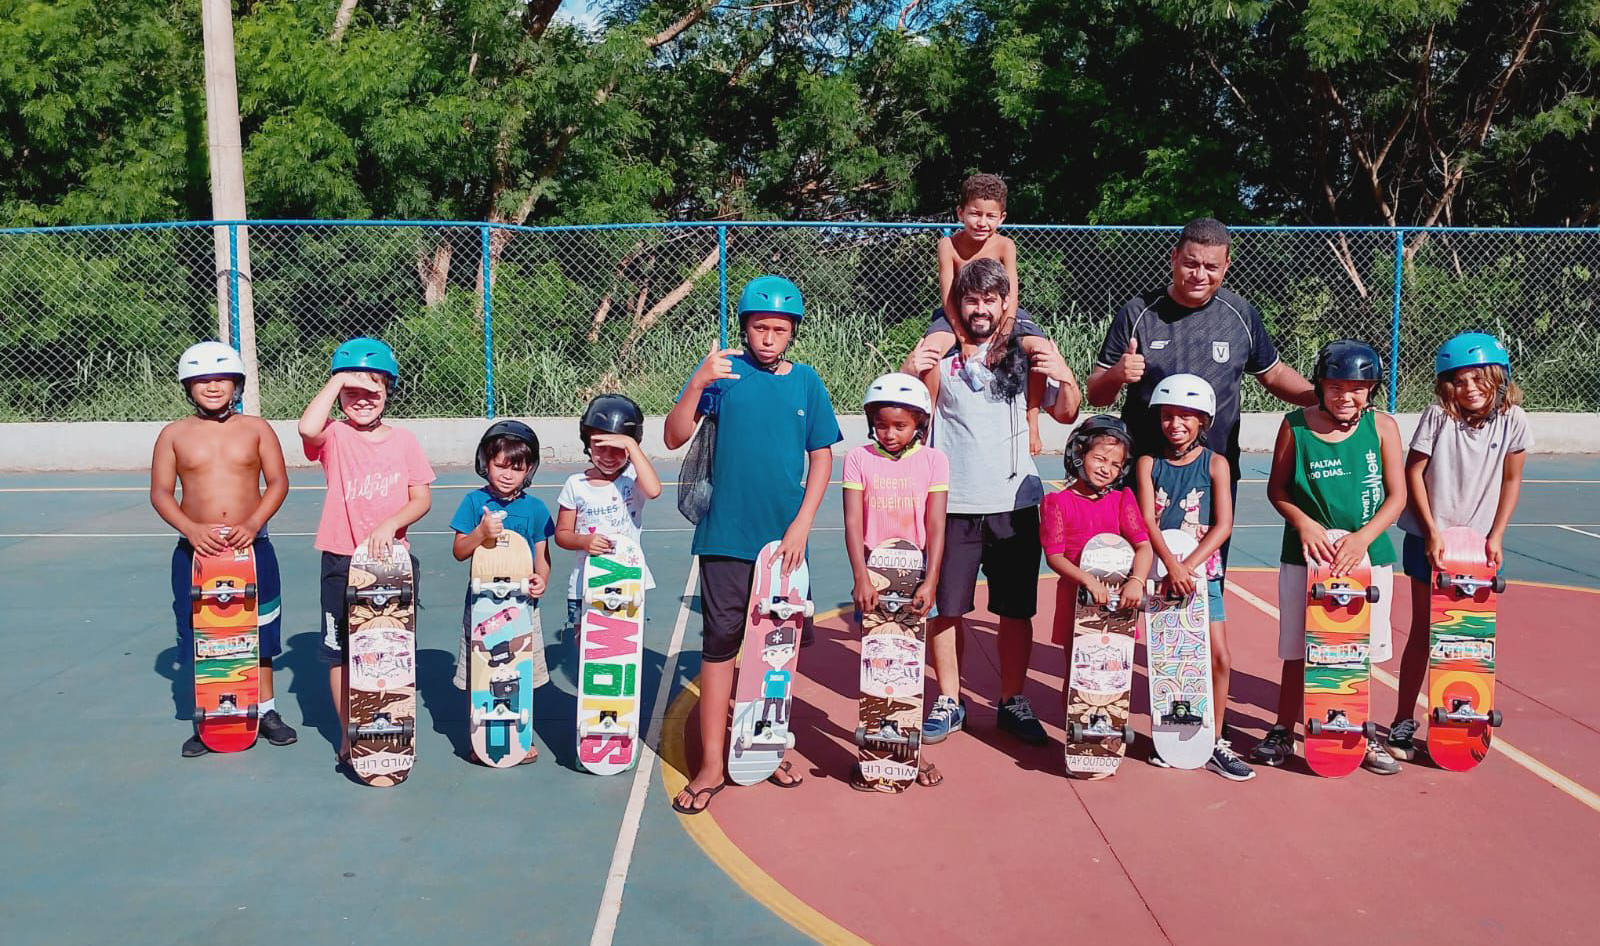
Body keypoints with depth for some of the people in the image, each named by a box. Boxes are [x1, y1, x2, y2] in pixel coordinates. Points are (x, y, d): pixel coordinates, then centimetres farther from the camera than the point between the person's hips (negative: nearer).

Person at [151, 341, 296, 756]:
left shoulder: (256, 428, 2)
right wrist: (192, 529, -15)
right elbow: (160, 493, 1)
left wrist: (252, 523, -16)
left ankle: (266, 710, 24)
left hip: (252, 547, 0)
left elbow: (278, 482, -1)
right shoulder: (174, 434, 3)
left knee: (259, 628, 9)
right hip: (196, 549, 0)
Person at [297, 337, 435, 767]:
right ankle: (349, 735, 24)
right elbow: (308, 428, -28)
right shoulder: (334, 436, -3)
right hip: (341, 561, -1)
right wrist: (339, 378, -19)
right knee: (340, 652, 8)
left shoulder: (404, 440, 2)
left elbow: (422, 499, 0)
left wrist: (390, 524, -17)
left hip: (393, 558, 1)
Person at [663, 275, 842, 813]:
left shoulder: (806, 382, 5)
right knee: (721, 642, 0)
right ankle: (712, 764, 9)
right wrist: (698, 383, -23)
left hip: (785, 539, 3)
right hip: (727, 536, -2)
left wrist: (800, 525, -3)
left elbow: (821, 458, 7)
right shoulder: (724, 372, -2)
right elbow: (675, 438, -9)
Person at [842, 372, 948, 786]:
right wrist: (861, 579, -19)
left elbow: (935, 527, -7)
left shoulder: (932, 460, -3)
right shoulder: (859, 459, -3)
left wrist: (929, 582, -17)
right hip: (872, 572, 0)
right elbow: (853, 524, -8)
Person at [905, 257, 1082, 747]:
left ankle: (1013, 702, 21)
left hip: (1014, 502, 1)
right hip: (954, 504, -1)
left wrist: (1066, 379, -14)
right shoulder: (941, 354, 2)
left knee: (1016, 610, 6)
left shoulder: (1024, 354, 7)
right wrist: (911, 374, -24)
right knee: (945, 608, 2)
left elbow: (1065, 414, 6)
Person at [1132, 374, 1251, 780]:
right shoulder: (1149, 463, 1)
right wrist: (1172, 566, -21)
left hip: (1202, 573, 0)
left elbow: (1223, 525, -8)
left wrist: (1189, 566, -17)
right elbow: (1148, 521, -8)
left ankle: (1215, 744, 9)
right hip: (1160, 573, 0)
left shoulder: (1215, 464, -1)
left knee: (1219, 658, -2)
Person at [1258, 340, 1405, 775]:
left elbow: (1396, 496, -3)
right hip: (1305, 557, -1)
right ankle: (1283, 731, 22)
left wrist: (1363, 536, -16)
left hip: (1368, 556, 1)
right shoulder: (1296, 426, -4)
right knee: (1298, 651, 7)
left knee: (1361, 652, 9)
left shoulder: (1382, 427, -3)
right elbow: (1277, 489, 2)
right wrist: (1303, 522, -15)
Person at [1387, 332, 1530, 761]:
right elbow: (1413, 473, -8)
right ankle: (1403, 722, 10)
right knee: (1423, 631, 3)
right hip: (1429, 539, -2)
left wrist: (1496, 536, -4)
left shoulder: (1513, 419, -6)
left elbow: (1511, 480, 2)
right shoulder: (1438, 416, -12)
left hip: (1480, 543, 2)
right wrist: (1432, 532, -12)